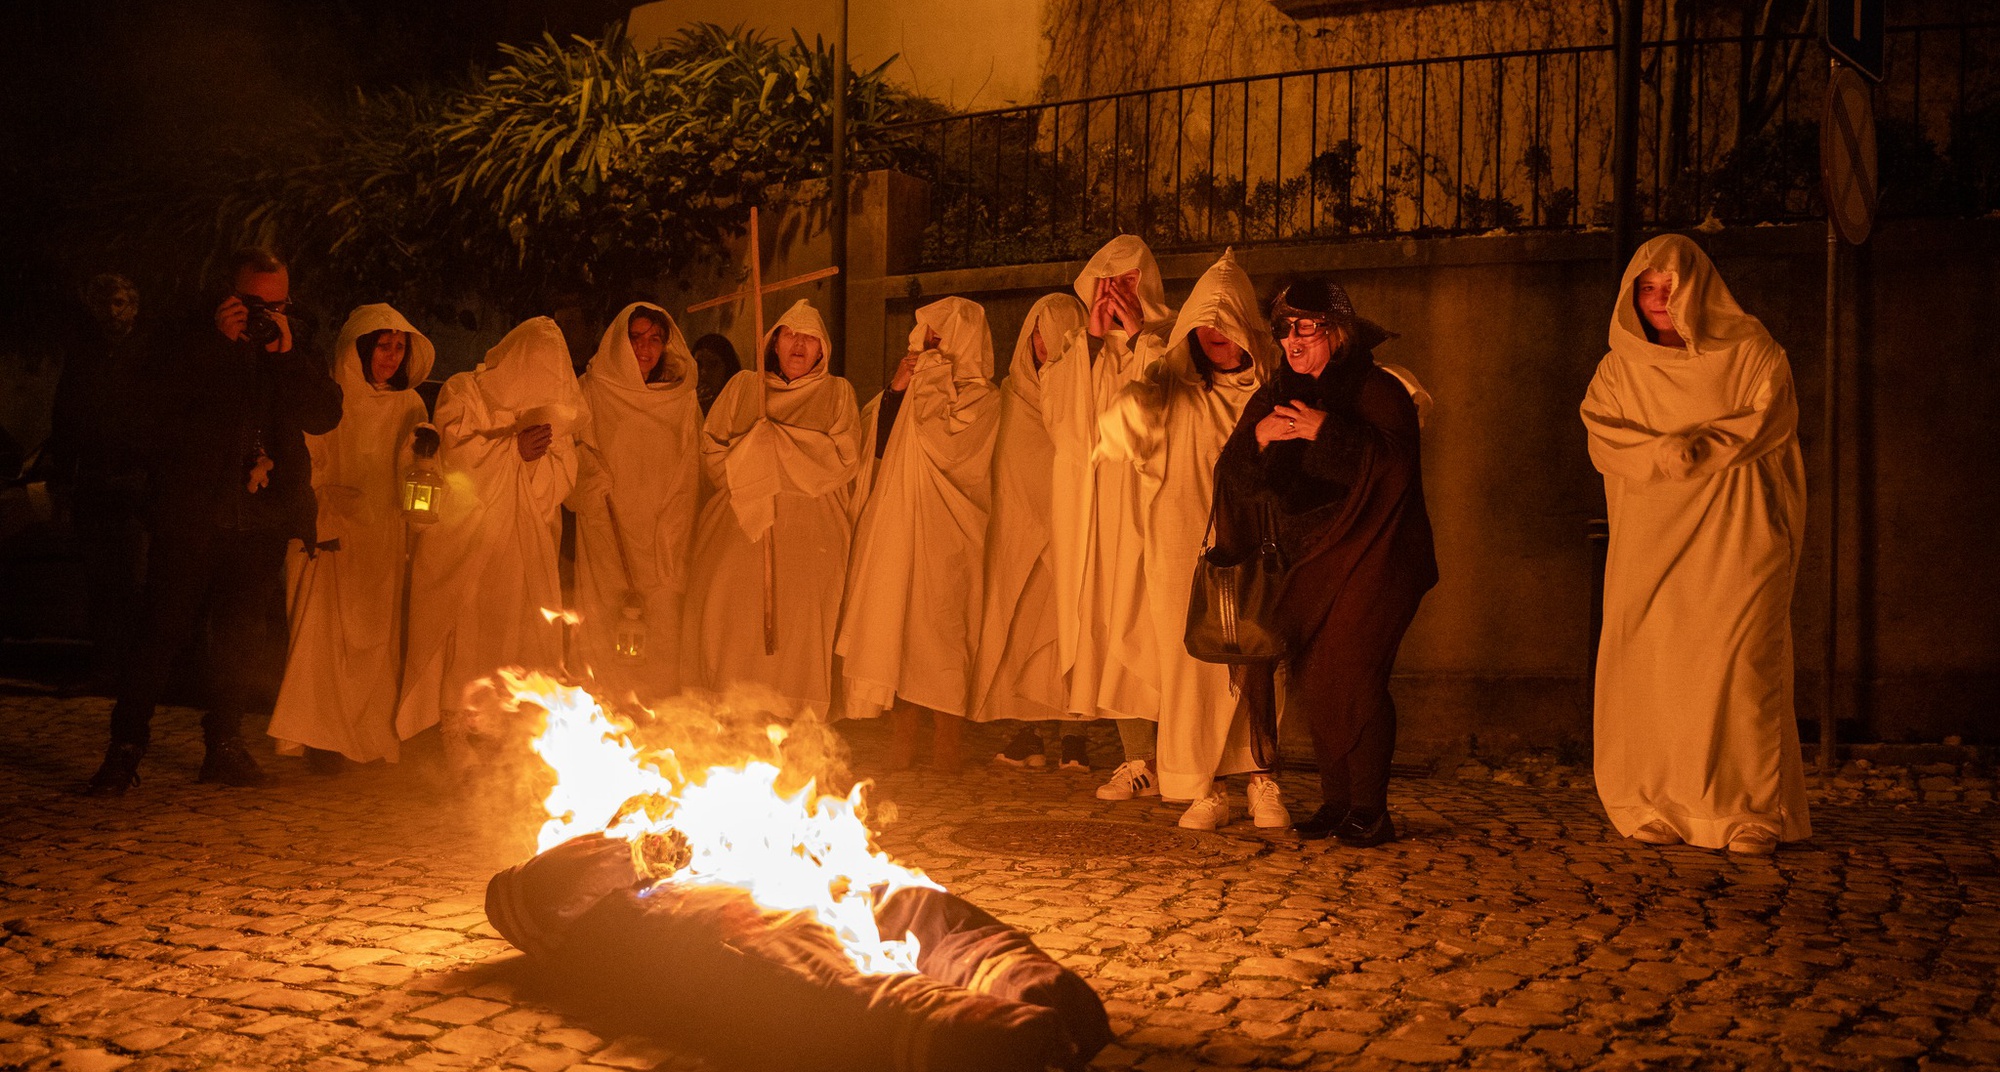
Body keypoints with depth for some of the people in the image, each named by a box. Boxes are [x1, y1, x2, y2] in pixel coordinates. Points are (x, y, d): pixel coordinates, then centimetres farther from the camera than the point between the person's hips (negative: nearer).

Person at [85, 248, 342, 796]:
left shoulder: (293, 350, 12)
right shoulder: (194, 339, 4)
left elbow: (325, 416, -2)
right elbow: (162, 401, -11)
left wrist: (286, 352, -10)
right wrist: (218, 342, -15)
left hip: (261, 520, 3)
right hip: (193, 512, -3)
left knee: (241, 635, 6)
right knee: (164, 628, -5)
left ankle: (225, 745, 16)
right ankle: (124, 750, 1)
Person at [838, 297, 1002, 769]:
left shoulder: (981, 396, 0)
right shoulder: (916, 380, 16)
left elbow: (943, 441, -16)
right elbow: (875, 444, 10)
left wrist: (926, 387, -8)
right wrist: (894, 390, -2)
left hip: (942, 532, -5)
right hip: (895, 526, 5)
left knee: (940, 627, -6)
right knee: (892, 627, 2)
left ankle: (945, 744, -2)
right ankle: (904, 739, 7)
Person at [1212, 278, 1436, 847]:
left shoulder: (1378, 390, -5)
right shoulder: (1275, 396, 10)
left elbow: (1397, 463, -21)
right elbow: (1236, 479, 2)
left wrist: (1327, 430, -25)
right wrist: (1257, 437, -18)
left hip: (1371, 559, -6)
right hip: (1309, 564, 6)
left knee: (1350, 676, -13)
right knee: (1311, 682, 1)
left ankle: (1369, 809, -5)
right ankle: (1335, 801, 11)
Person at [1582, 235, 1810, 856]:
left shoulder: (1750, 350, 7)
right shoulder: (1620, 366, 13)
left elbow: (1772, 420, -5)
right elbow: (1602, 437, 1)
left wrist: (1702, 446, -17)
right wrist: (1664, 453, -17)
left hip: (1734, 533, -2)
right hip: (1651, 537, 2)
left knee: (1736, 662, -11)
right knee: (1648, 662, -6)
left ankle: (1748, 812, -5)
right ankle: (1657, 810, -1)